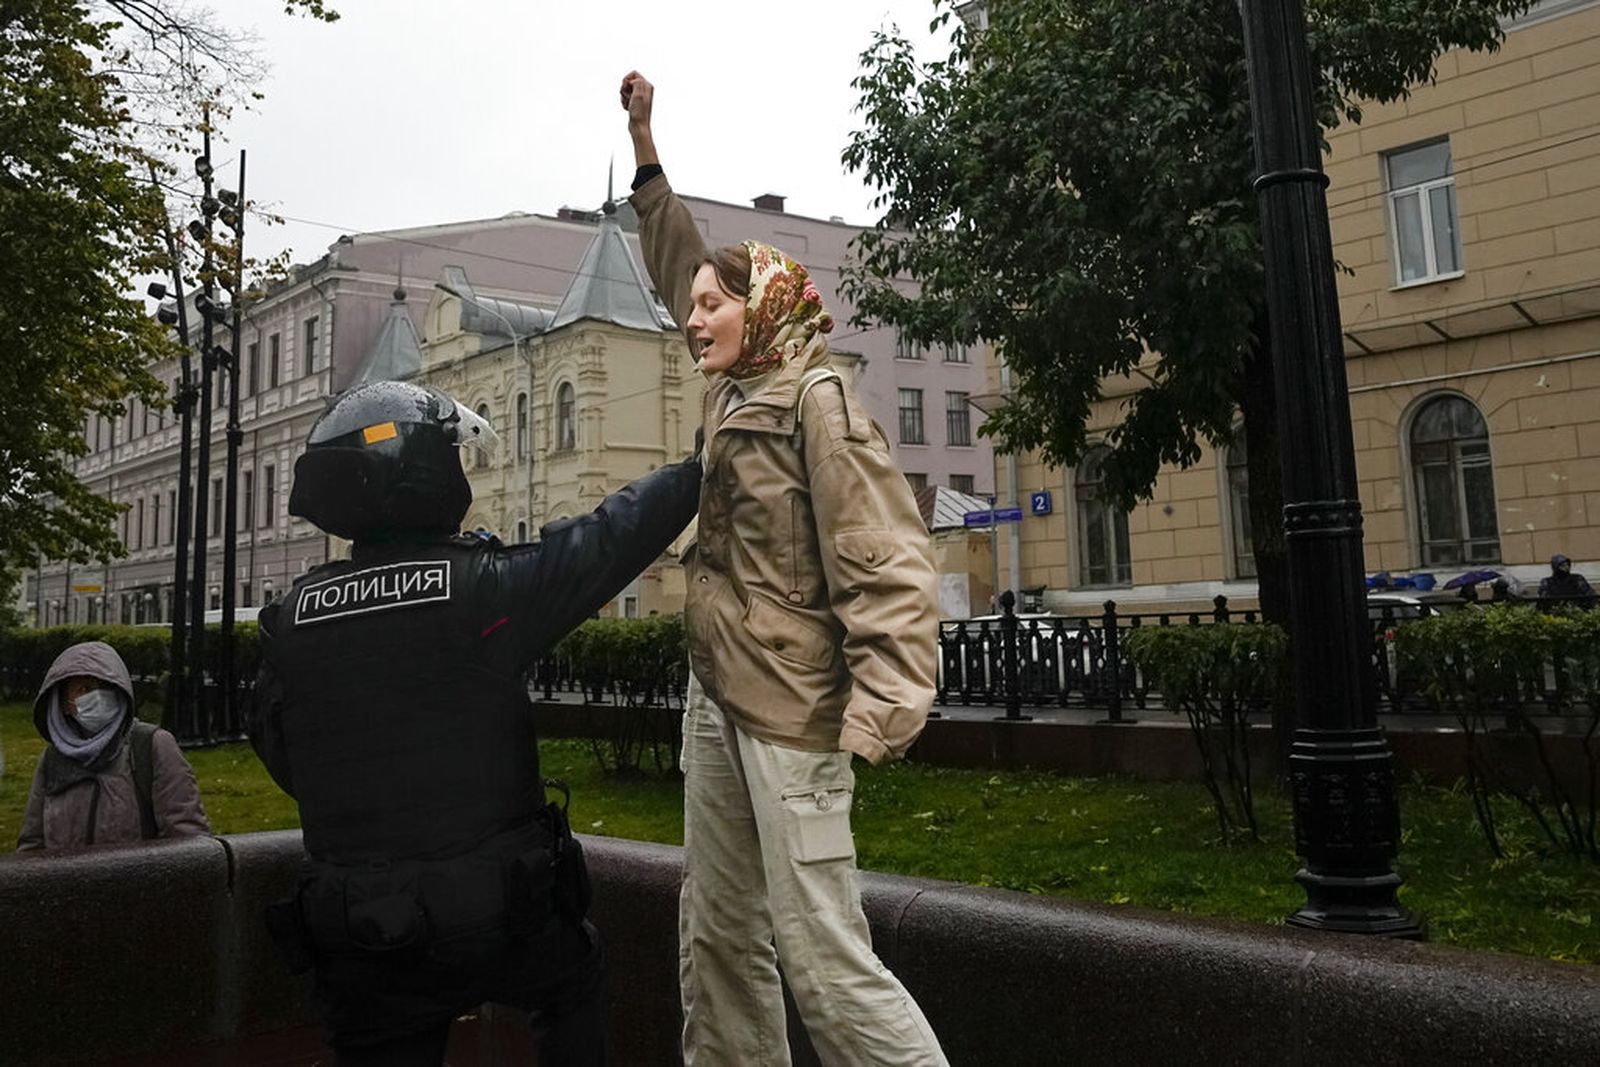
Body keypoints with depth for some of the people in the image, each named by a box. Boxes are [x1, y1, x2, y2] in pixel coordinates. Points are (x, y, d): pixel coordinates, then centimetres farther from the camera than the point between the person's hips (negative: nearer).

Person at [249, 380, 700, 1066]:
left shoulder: (290, 619, -1)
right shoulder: (483, 585, -14)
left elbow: (284, 762, 9)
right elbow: (609, 540, -4)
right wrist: (699, 470, 10)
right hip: (495, 916, -3)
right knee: (574, 984, 27)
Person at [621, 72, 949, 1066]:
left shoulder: (817, 399, -11)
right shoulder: (735, 391, 12)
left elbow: (887, 561, -19)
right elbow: (679, 263, 27)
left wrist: (880, 712, -28)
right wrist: (644, 143, 29)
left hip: (790, 710, -9)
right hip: (717, 694, 9)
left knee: (824, 958, -8)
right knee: (717, 936, 15)